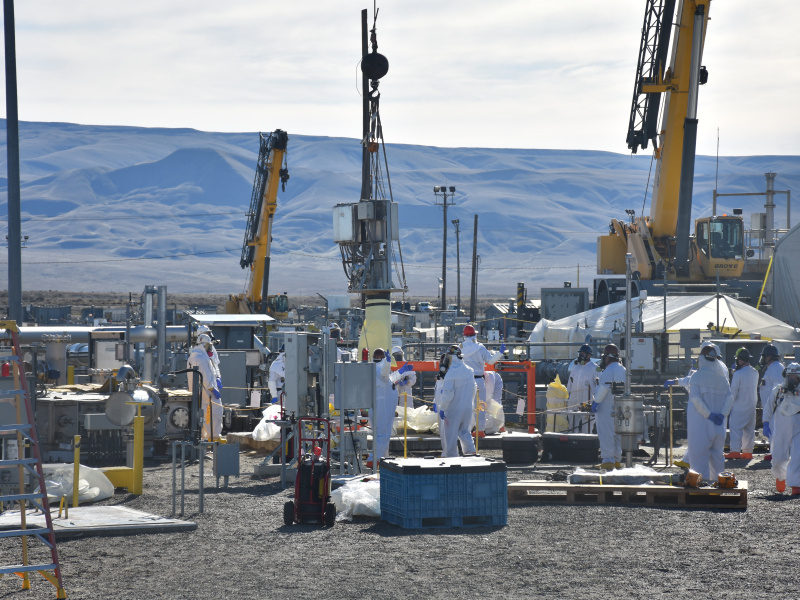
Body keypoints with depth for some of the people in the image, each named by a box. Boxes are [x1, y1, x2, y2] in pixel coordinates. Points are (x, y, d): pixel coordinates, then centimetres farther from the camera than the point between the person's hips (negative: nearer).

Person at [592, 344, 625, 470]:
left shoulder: (609, 370, -12)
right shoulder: (623, 370, 15)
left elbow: (603, 388, -19)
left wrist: (596, 402, -16)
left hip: (607, 407, -9)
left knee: (606, 433, -7)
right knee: (617, 433, 13)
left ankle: (608, 460, -11)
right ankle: (617, 459, 15)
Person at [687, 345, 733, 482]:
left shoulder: (697, 376, -9)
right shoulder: (722, 377, 7)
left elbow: (696, 399, -18)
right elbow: (729, 398, 1)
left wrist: (709, 414, -15)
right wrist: (722, 415, -3)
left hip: (701, 423, -5)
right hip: (718, 425, 5)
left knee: (700, 454, -1)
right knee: (717, 454, 15)